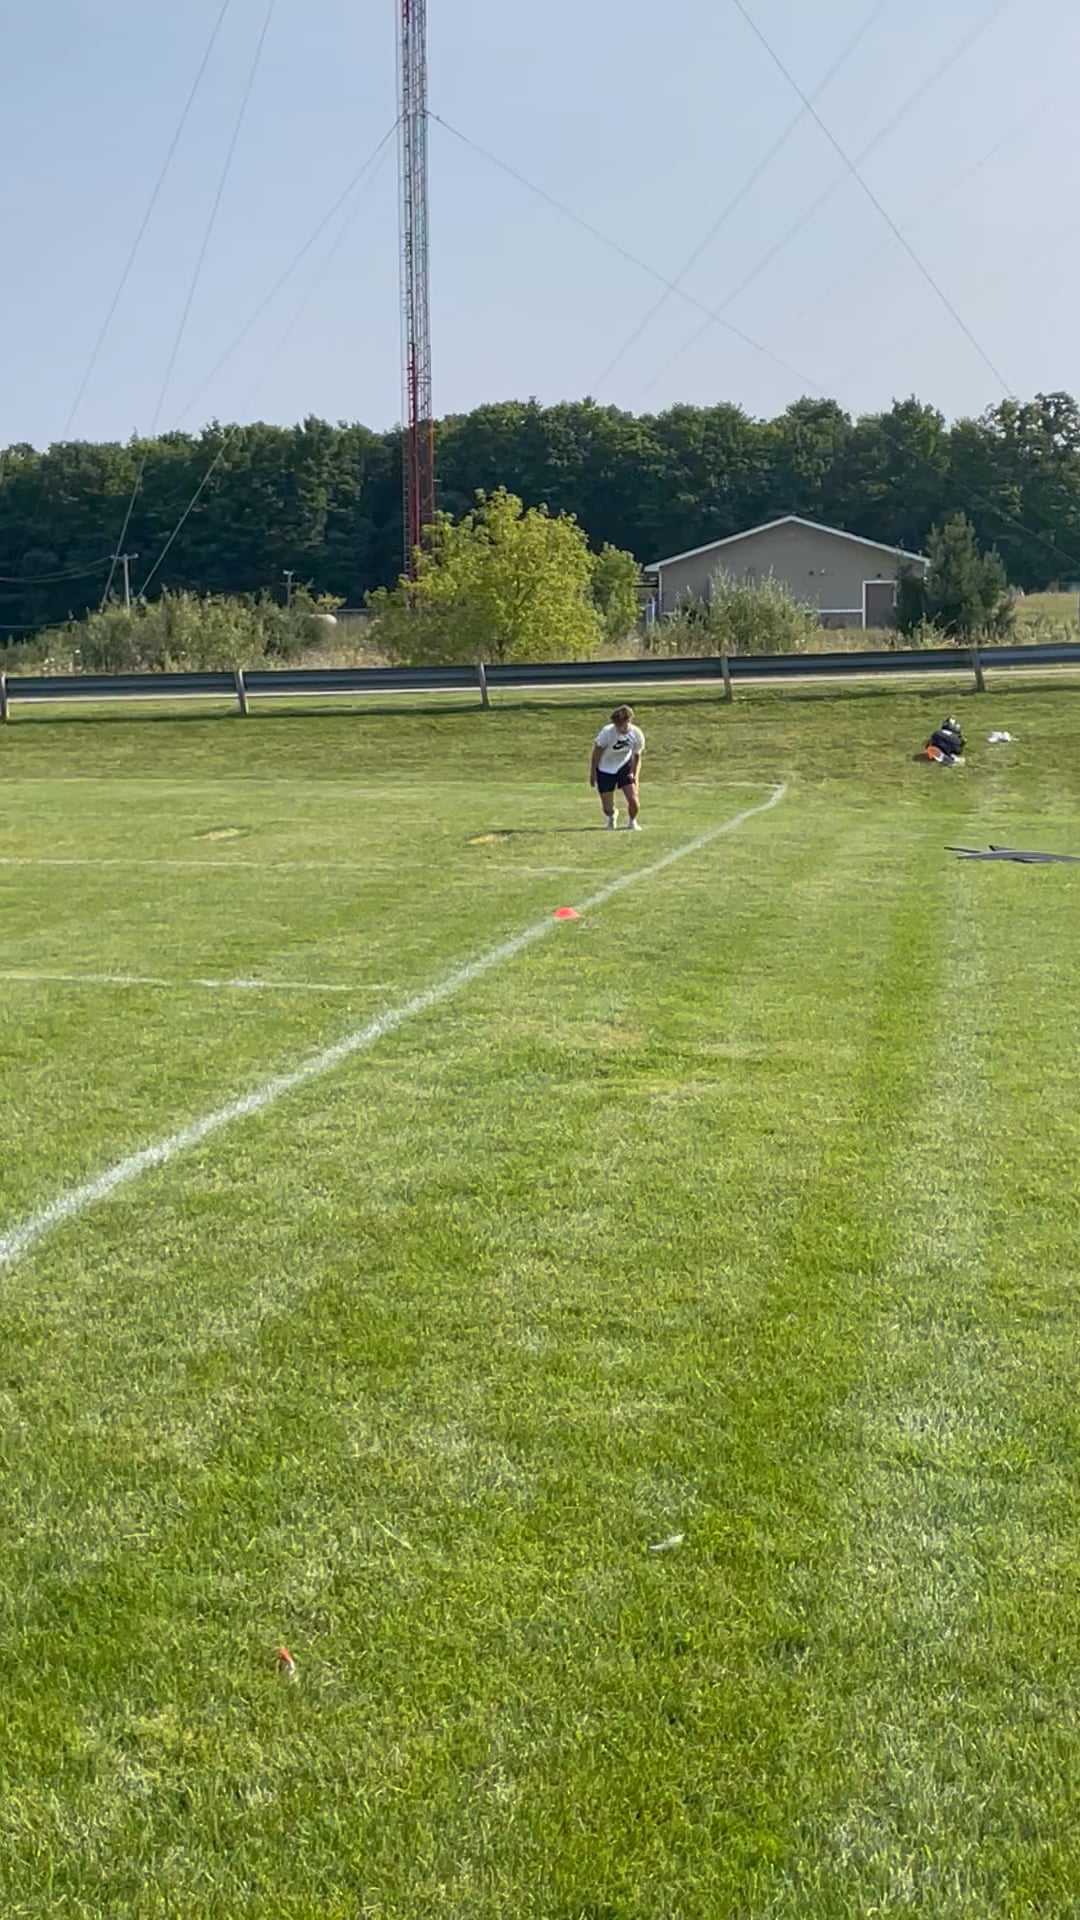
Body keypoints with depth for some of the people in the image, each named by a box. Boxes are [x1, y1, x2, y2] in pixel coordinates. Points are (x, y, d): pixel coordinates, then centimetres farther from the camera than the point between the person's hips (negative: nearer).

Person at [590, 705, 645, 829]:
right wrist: (592, 773, -8)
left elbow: (637, 756, -3)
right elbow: (596, 752, -13)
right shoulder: (606, 733, -27)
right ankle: (611, 816, 41)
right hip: (605, 769, -1)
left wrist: (634, 775, -13)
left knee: (633, 798, -14)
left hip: (625, 766, 2)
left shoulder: (637, 735, -19)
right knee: (607, 808, 2)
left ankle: (632, 822, 18)